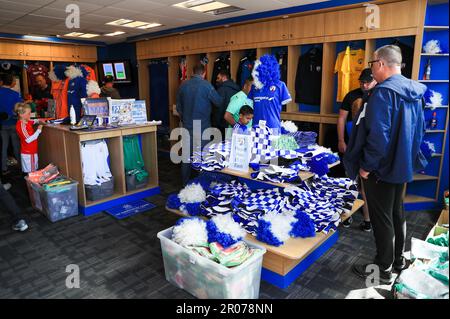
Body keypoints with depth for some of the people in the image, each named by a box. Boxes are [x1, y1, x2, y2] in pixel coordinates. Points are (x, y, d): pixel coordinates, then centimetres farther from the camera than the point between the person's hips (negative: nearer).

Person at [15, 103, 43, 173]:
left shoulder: (27, 121, 4)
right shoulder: (21, 125, -22)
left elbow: (34, 121, 29)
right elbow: (28, 140, -26)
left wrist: (38, 121, 6)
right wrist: (38, 130, -22)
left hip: (32, 151, 9)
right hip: (27, 153, -9)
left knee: (34, 171, 17)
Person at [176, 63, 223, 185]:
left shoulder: (183, 85, 4)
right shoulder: (206, 85, -11)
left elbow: (178, 107, 10)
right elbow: (219, 102, -4)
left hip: (187, 126, 5)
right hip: (202, 126, -4)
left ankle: (185, 182, 20)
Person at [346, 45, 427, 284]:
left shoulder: (384, 91, -22)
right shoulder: (414, 91, 7)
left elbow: (378, 135, -28)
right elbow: (419, 129, 16)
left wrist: (367, 165, -18)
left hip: (382, 168, -9)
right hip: (403, 165, 9)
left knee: (381, 219, 4)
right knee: (397, 213, 21)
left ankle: (383, 270, 20)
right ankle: (398, 260, 38)